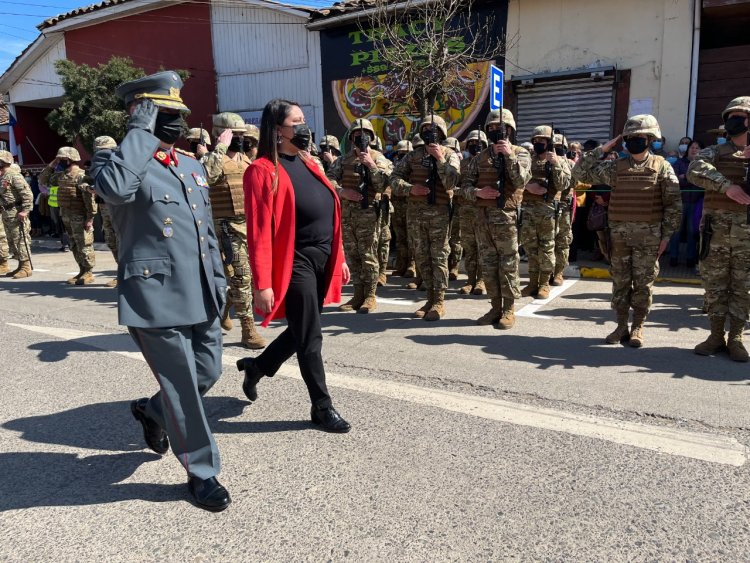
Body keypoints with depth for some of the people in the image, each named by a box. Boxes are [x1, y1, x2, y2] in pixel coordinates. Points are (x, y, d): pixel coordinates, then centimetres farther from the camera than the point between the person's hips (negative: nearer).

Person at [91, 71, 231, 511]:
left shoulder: (194, 167, 17)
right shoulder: (117, 160, -4)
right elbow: (115, 189, -30)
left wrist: (218, 278, 15)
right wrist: (141, 131, -19)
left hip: (201, 295, 7)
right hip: (158, 297, -7)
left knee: (208, 375, 17)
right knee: (183, 388, 3)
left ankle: (152, 412, 46)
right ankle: (203, 473, 22)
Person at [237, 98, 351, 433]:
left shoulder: (307, 163, 14)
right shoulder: (263, 171, -11)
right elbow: (259, 232, -16)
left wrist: (339, 257, 15)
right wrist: (262, 284, -19)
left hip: (323, 260, 8)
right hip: (295, 263, -8)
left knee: (301, 331, 18)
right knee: (311, 338, 1)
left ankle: (257, 366, 42)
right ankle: (322, 407, 17)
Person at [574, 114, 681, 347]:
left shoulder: (662, 166, 0)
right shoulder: (616, 167, 6)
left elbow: (673, 204, 0)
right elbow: (581, 172, 4)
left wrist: (666, 235, -5)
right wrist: (603, 149, 1)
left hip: (648, 235, -2)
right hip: (619, 234, 2)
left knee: (643, 283, 4)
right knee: (620, 281, 6)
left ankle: (638, 327, 16)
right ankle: (622, 326, 17)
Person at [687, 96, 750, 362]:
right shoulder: (714, 152, 10)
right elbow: (695, 170, -10)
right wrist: (726, 185, -22)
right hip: (716, 227, 1)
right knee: (714, 284, 5)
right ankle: (716, 335, 16)